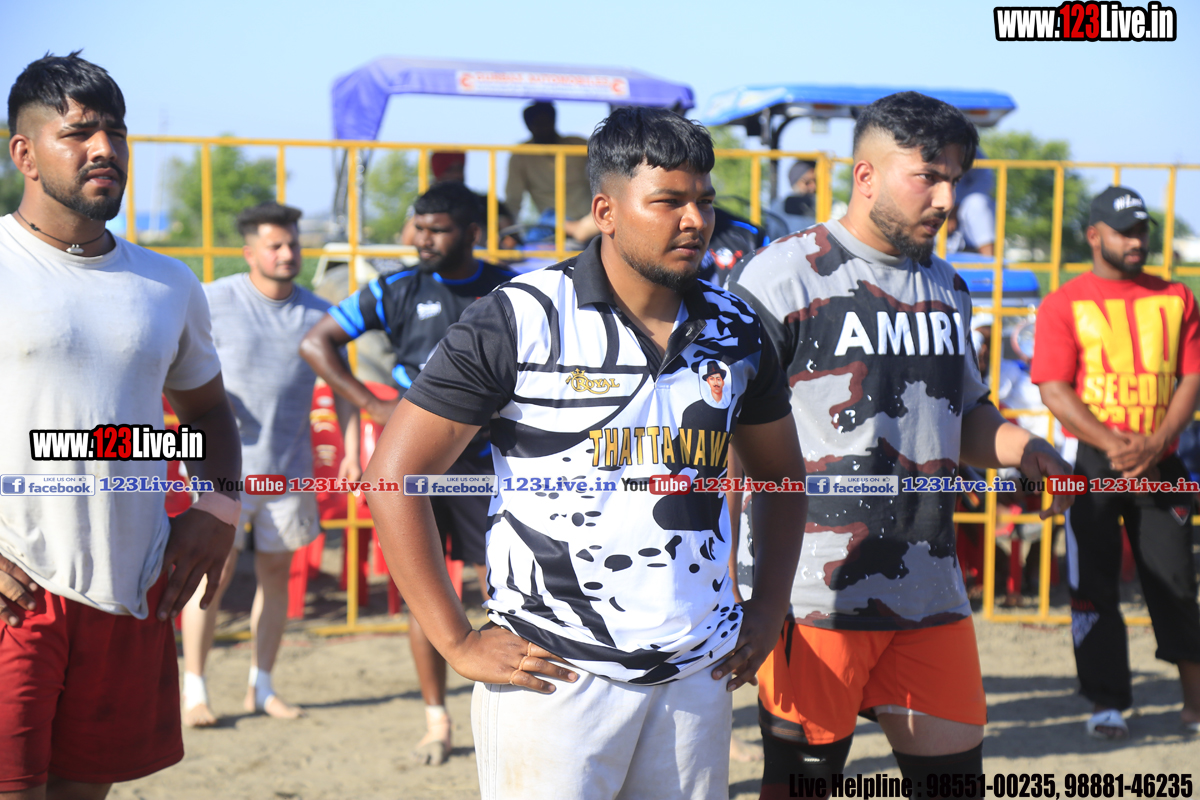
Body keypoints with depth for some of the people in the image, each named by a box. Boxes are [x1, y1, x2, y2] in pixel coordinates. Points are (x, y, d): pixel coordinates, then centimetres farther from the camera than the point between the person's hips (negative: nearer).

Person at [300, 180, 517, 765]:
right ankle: (436, 721, 13)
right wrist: (372, 405, -5)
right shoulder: (398, 291, -1)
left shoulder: (509, 291, 2)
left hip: (483, 459, 0)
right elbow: (315, 344, 1)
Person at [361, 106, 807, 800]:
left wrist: (770, 605, 10)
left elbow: (781, 473, 22)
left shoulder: (736, 331, 7)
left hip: (699, 677, 5)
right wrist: (458, 643, -10)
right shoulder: (520, 321, -9)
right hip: (556, 678, -4)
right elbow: (395, 473, -9)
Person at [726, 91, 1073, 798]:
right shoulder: (784, 277, -6)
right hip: (815, 595, -6)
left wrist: (1023, 448, 4)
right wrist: (728, 588, -12)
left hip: (930, 593, 6)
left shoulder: (948, 289, 15)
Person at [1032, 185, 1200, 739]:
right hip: (1092, 463, -2)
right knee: (1093, 585, 0)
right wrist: (1111, 443, -18)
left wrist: (1154, 444, -10)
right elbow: (1054, 389, -6)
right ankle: (1107, 704, 8)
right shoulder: (1064, 304, 0)